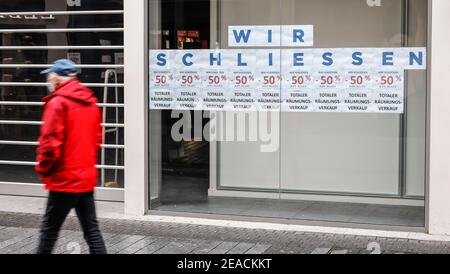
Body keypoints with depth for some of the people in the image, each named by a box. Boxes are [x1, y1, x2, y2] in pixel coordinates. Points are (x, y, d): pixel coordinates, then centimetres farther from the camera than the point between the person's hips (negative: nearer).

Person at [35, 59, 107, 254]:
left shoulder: (57, 102, -13)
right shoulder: (90, 101, 10)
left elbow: (51, 142, -17)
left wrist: (43, 169, -3)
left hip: (65, 179, -7)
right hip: (87, 177, 7)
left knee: (49, 230, 4)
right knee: (91, 229, 9)